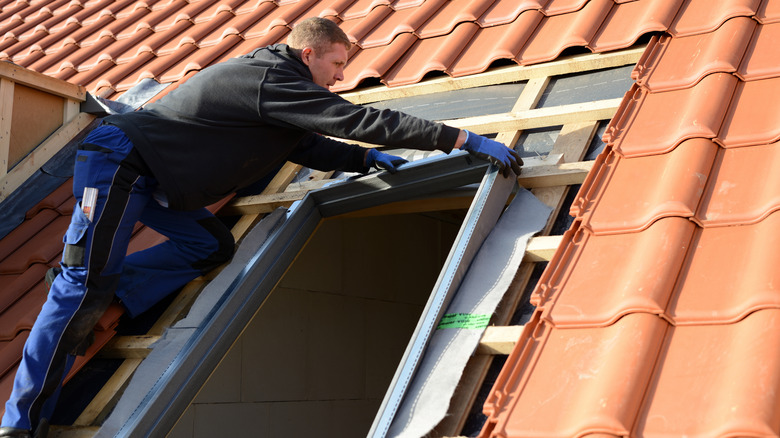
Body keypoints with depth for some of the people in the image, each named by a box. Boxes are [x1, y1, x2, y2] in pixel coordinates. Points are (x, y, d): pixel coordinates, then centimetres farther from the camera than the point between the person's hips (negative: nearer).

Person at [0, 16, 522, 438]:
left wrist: (368, 157, 3)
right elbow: (360, 119, -26)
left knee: (212, 244, 6)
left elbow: (310, 147, 20)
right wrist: (465, 140, -24)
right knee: (85, 282, -13)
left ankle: (91, 311, 3)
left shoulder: (276, 83, 12)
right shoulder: (273, 78, -20)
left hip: (150, 178, 10)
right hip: (118, 159, -10)